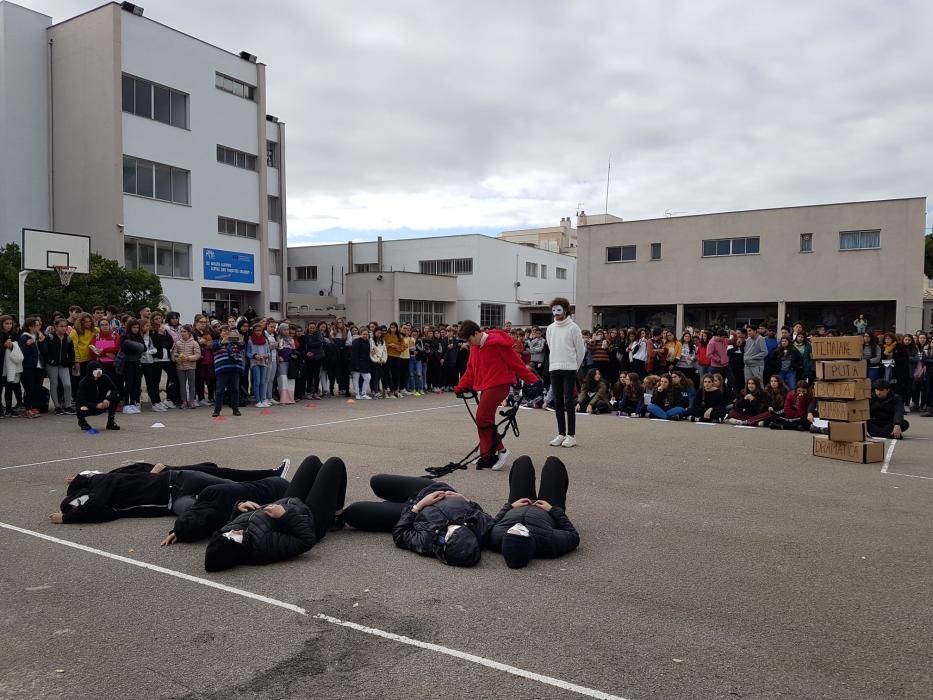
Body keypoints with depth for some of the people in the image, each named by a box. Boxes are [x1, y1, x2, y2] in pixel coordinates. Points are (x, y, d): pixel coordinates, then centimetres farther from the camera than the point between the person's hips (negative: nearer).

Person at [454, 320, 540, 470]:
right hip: (485, 387, 9)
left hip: (498, 385, -9)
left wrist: (532, 379, -9)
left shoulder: (497, 342, -15)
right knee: (485, 420, 9)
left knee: (482, 418, -15)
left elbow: (515, 362, -12)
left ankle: (501, 451, -4)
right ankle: (488, 457, 17)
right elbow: (471, 369, 20)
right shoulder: (475, 346, 10)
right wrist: (461, 386, 14)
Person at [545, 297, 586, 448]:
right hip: (554, 369, 5)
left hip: (569, 369, -5)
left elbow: (581, 350, -1)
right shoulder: (550, 328, 10)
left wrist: (574, 366, 6)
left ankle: (571, 435, 0)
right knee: (558, 403, 7)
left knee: (568, 402, -6)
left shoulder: (573, 328, -5)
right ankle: (561, 434, 13)